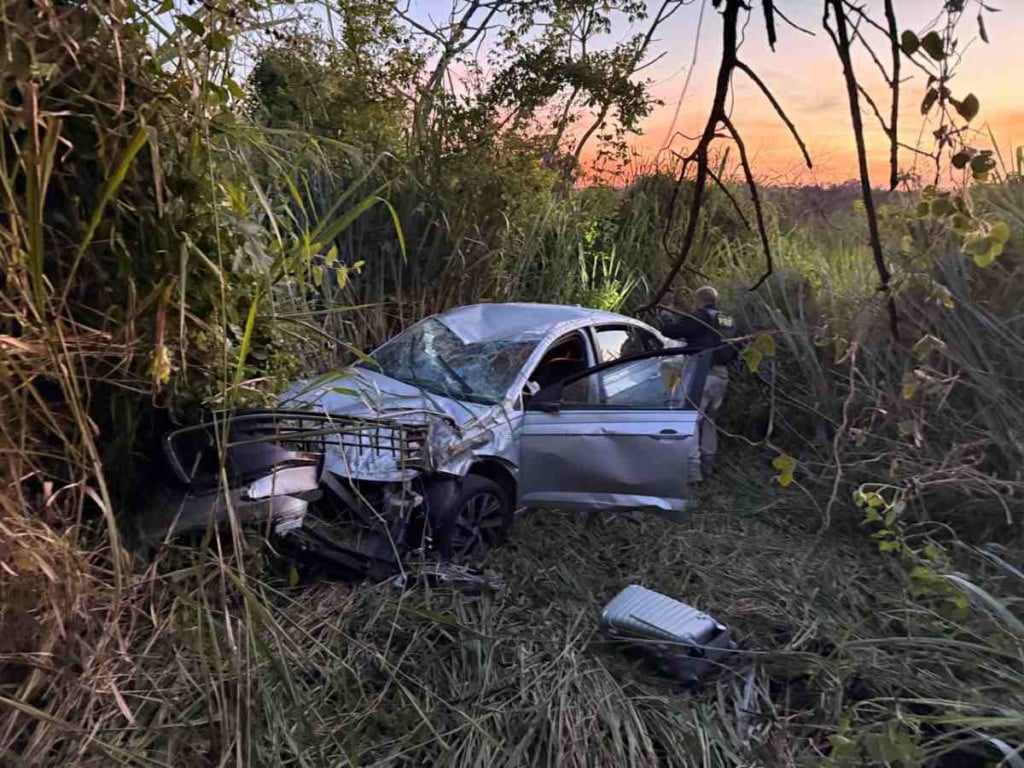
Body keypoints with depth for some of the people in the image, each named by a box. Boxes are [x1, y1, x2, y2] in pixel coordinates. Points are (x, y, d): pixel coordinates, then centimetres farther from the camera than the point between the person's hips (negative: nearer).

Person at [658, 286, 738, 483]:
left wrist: (669, 319, 13)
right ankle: (707, 463, 28)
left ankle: (692, 469, -13)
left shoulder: (700, 318, -9)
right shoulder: (729, 321, 14)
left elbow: (669, 330, -11)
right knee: (708, 419, 21)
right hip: (721, 376, 8)